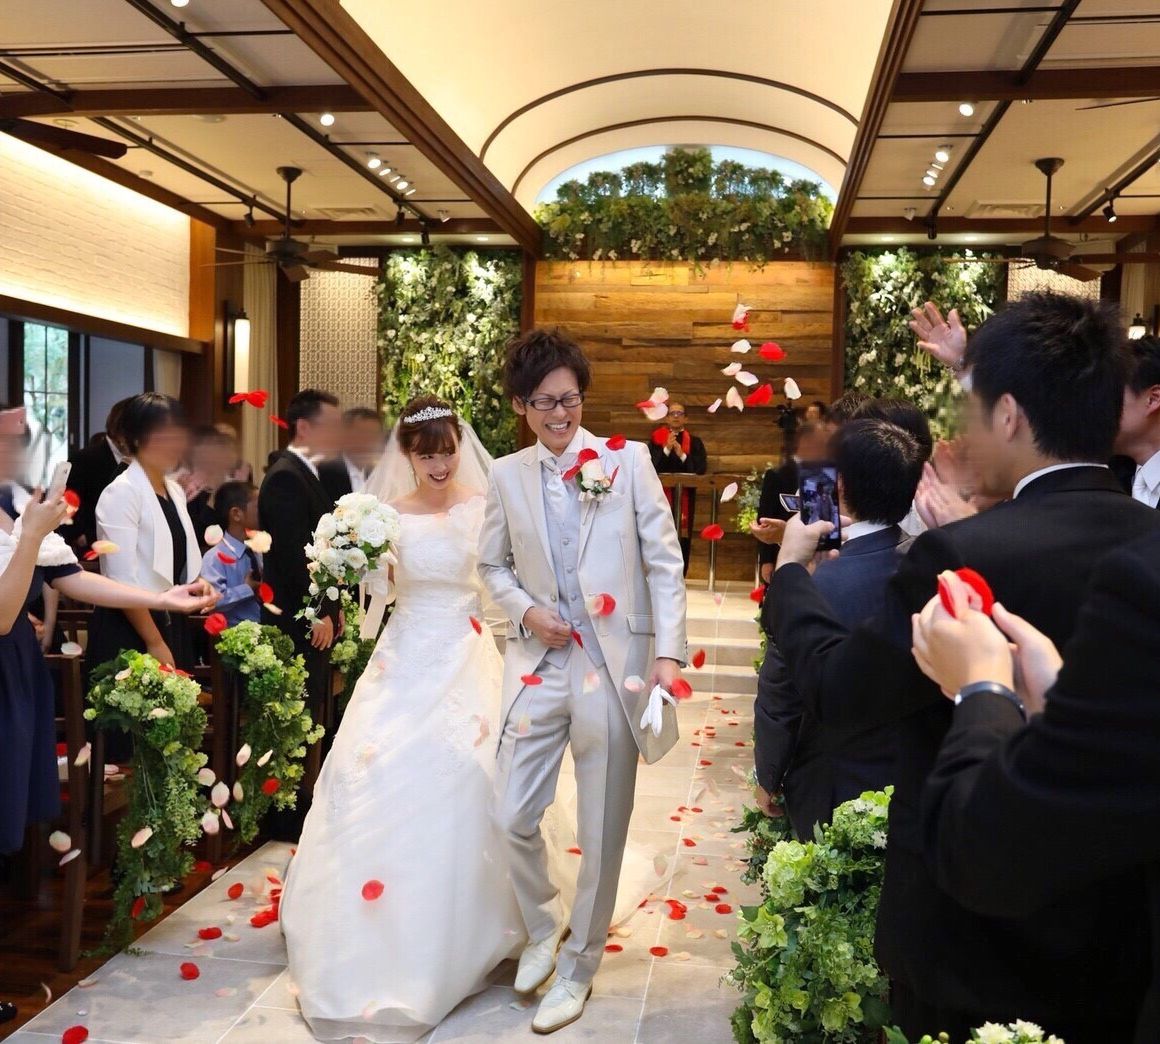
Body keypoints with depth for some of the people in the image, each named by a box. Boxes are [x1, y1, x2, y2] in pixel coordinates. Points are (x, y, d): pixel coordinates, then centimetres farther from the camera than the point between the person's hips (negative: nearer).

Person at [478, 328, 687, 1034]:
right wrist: (524, 609, -5)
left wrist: (668, 651, -12)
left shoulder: (628, 460, -4)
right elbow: (493, 564, 14)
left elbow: (665, 562, -4)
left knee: (603, 832, 8)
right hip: (539, 664, 3)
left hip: (614, 664, -2)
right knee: (513, 818, 3)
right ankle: (544, 925, 34)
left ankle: (579, 967, 29)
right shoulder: (508, 476, 5)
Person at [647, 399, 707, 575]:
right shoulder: (657, 440, 6)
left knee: (682, 538, 0)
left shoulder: (694, 442, 9)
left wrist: (682, 455, -12)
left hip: (685, 497, 1)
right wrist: (666, 449, -16)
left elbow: (701, 468, -2)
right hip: (661, 496, -1)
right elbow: (649, 466, -6)